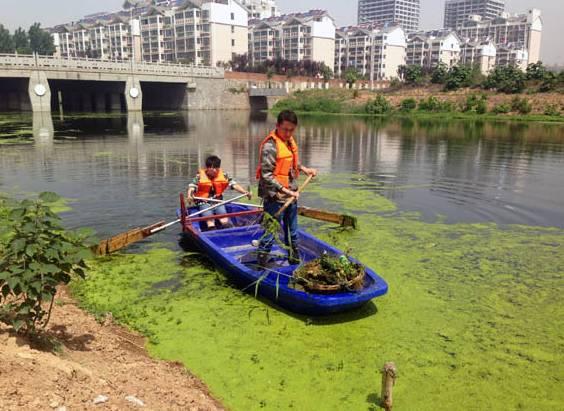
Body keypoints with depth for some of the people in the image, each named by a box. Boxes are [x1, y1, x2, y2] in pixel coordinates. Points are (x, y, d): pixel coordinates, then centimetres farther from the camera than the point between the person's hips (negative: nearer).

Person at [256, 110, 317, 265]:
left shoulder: (290, 141, 7)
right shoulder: (270, 146, -20)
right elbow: (266, 175, -24)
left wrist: (304, 169, 11)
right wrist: (286, 191, -25)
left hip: (290, 196, 9)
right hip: (274, 198, -8)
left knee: (292, 233, 21)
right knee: (271, 234, -2)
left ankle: (294, 259, 37)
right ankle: (261, 264, 11)